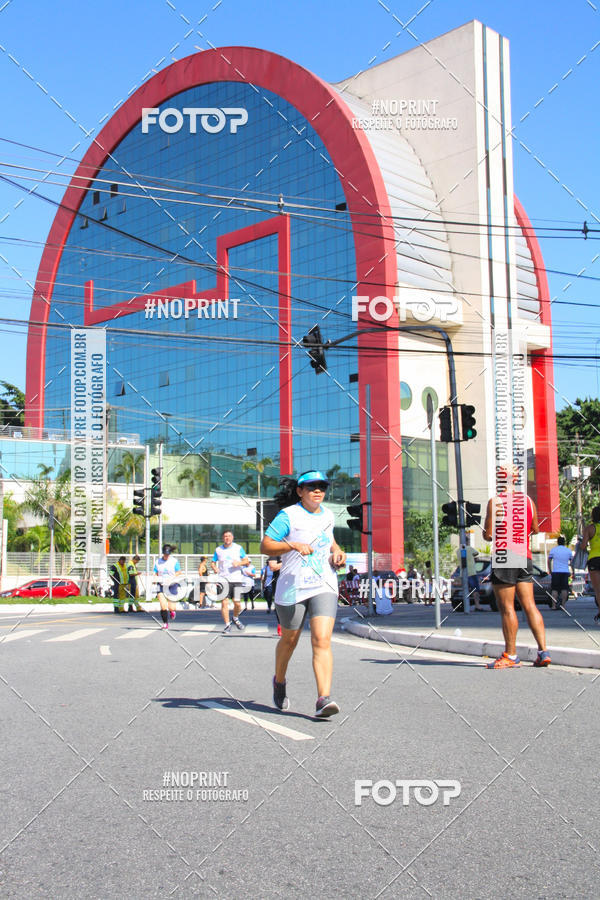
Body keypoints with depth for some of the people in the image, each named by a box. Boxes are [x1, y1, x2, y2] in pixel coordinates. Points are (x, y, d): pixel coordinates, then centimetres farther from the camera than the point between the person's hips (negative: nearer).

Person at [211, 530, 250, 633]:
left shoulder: (238, 548, 6)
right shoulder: (218, 550, 8)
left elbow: (247, 562, 6)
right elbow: (213, 562, 13)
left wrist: (239, 563, -13)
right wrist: (215, 568, -8)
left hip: (237, 579, 0)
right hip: (223, 580, 0)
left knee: (237, 603, -3)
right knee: (224, 602, -7)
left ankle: (235, 618, 27)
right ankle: (227, 625, 3)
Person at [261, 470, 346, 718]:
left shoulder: (327, 515, 11)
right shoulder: (288, 516, -8)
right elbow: (265, 546, -14)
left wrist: (337, 551, 11)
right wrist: (293, 545, -27)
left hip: (324, 587, 3)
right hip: (292, 588, -3)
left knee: (322, 640, -14)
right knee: (289, 640, 15)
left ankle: (324, 699, -19)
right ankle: (279, 682, 42)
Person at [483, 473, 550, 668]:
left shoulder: (495, 502, -9)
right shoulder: (528, 501, 9)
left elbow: (488, 535, -10)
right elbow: (535, 530, 19)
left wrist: (485, 532, 11)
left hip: (504, 558, -6)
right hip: (525, 558, 6)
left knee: (507, 608, -1)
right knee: (530, 606, 8)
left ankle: (511, 655, 4)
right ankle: (543, 651, 4)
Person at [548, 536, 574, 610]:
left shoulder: (553, 550, 4)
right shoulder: (568, 550, 7)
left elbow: (549, 561, 7)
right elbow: (571, 562, 11)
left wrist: (550, 570, 19)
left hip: (555, 571, -1)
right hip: (565, 571, 1)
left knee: (554, 589, 0)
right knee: (564, 589, 3)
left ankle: (554, 605, -5)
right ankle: (563, 605, -1)